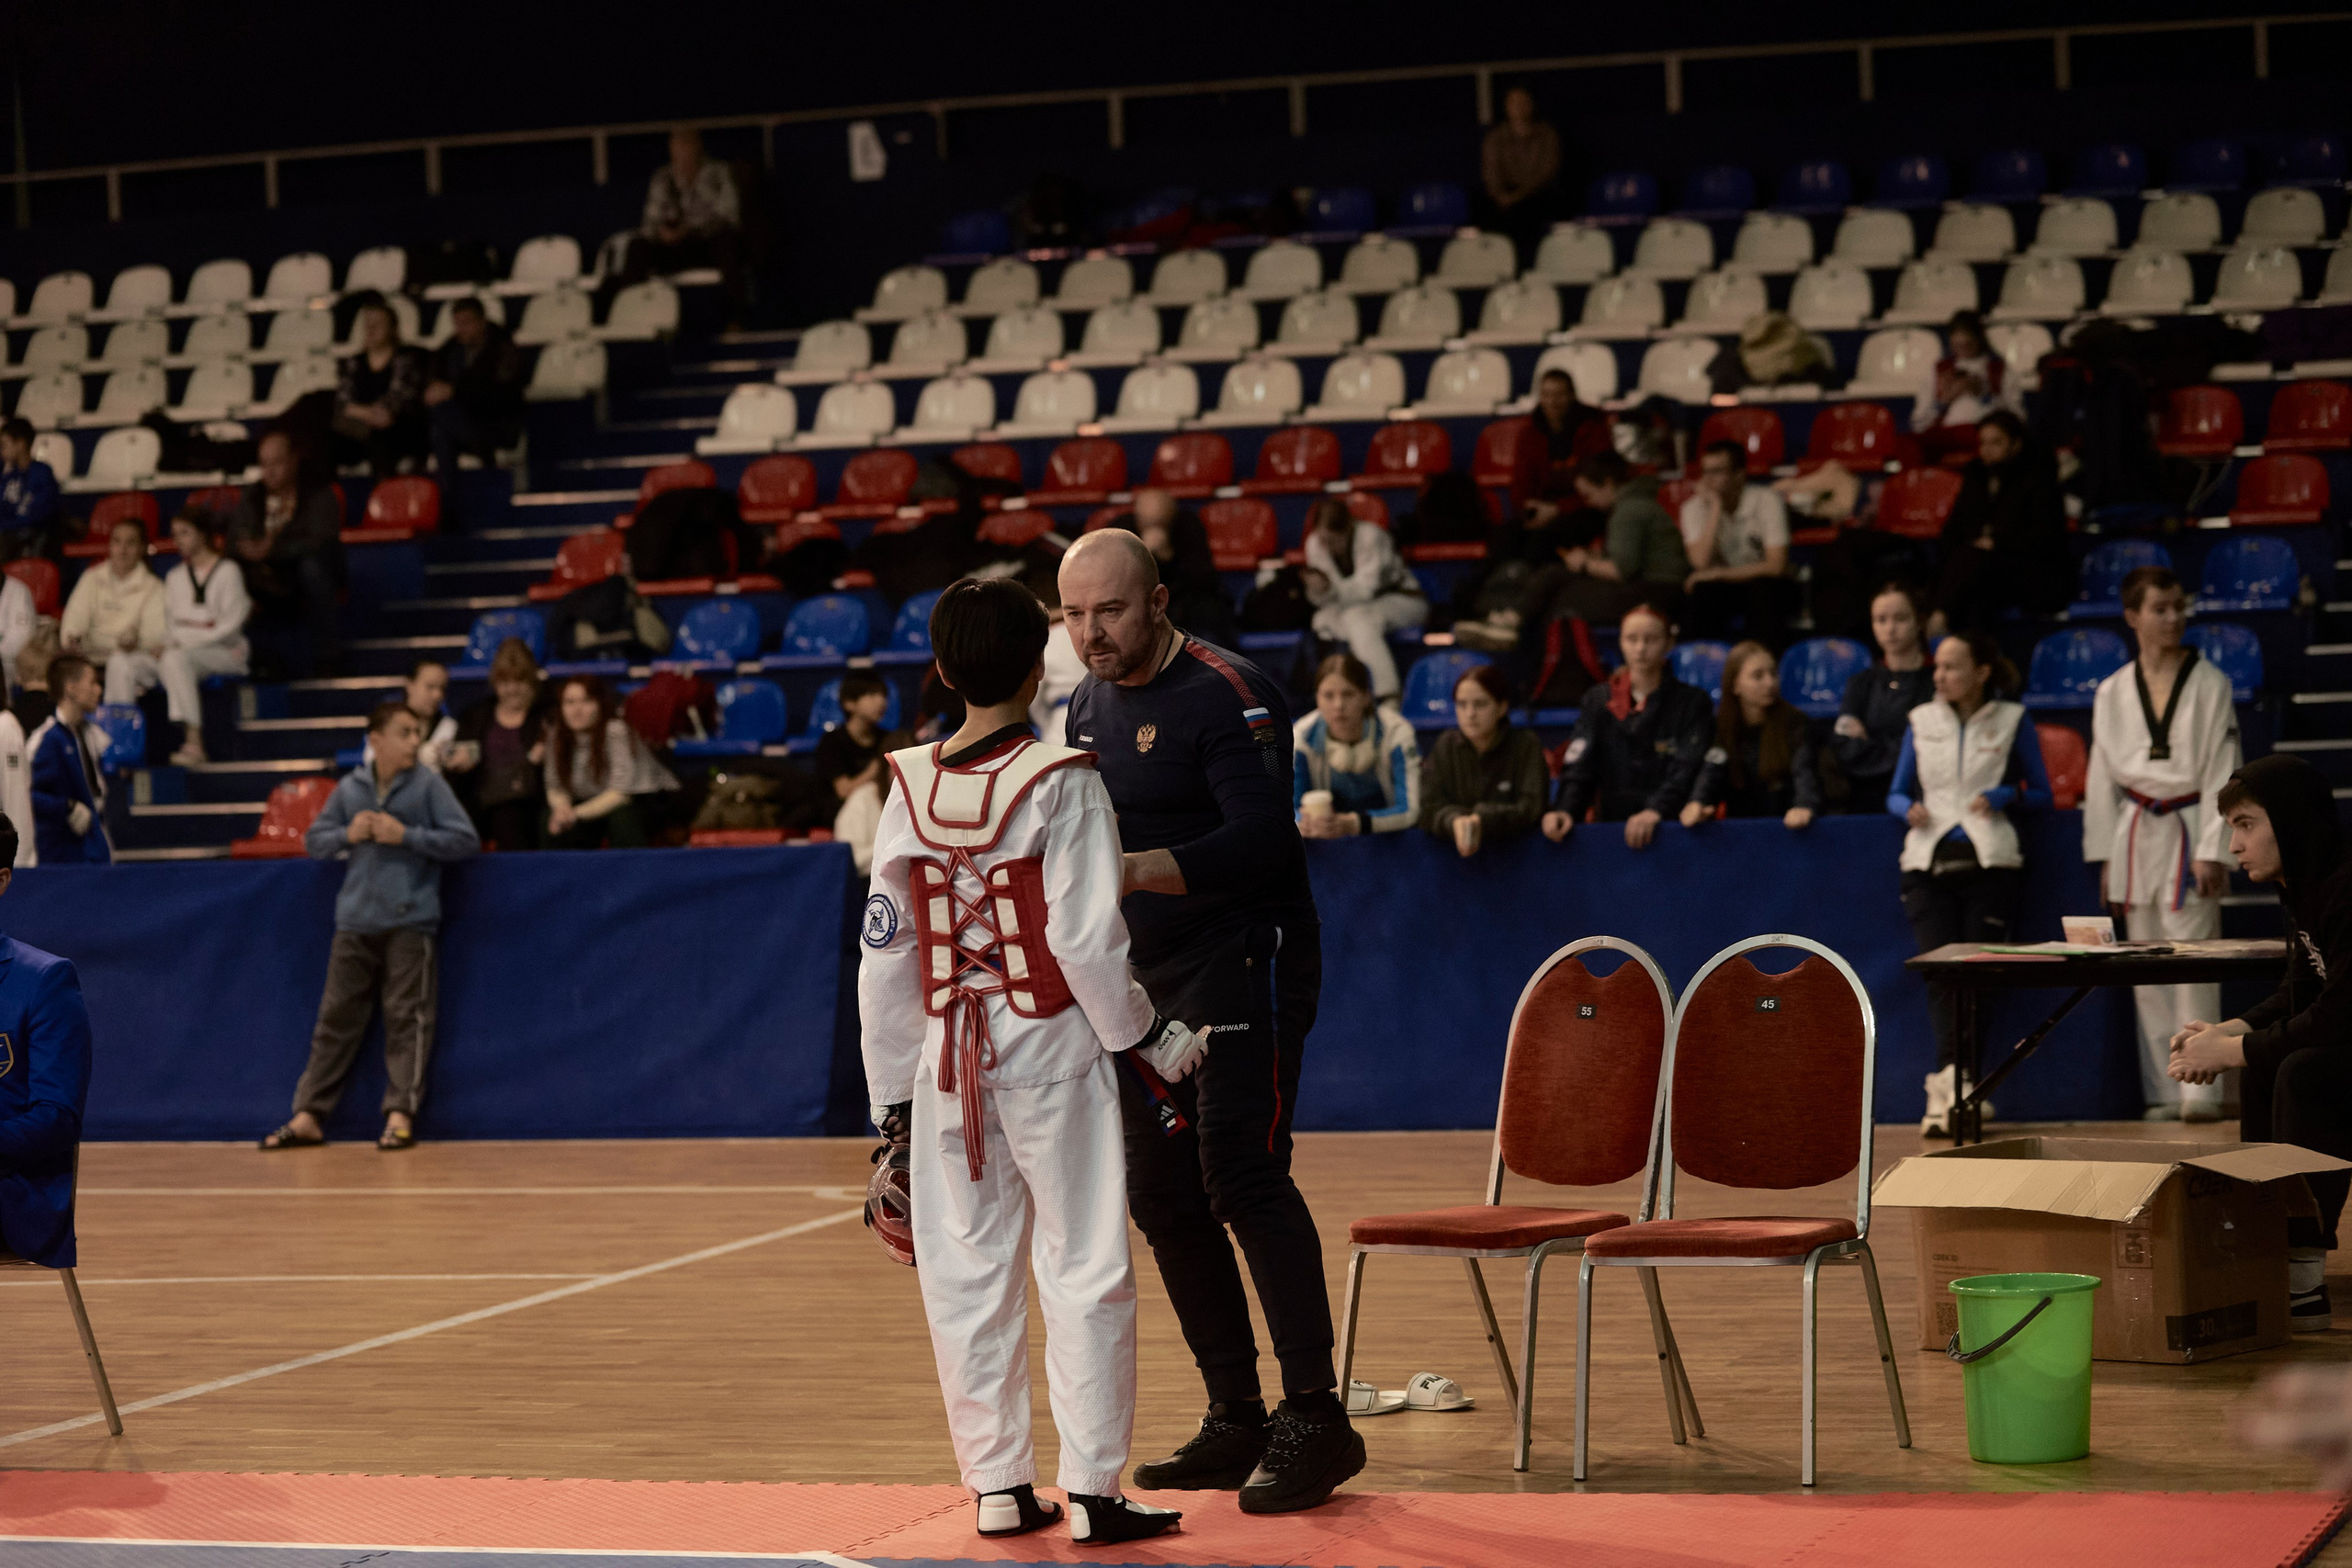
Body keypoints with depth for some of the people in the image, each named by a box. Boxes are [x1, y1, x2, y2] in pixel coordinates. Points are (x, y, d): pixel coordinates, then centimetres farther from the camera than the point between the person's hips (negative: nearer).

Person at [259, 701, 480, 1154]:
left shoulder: (428, 784, -1)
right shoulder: (350, 788, 8)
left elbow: (466, 840, -5)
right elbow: (313, 841, 14)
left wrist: (406, 835, -12)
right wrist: (349, 834, -5)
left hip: (410, 923, -3)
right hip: (355, 924, 3)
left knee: (407, 1018, -5)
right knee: (336, 1017, 4)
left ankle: (401, 1114, -3)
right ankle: (309, 1116, 7)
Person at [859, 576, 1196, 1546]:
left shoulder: (910, 789, 4)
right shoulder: (1062, 784, -9)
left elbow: (884, 951, 6)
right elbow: (1086, 940, -13)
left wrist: (893, 1094, 13)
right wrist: (1149, 1037, 1)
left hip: (946, 1062, 4)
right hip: (1052, 1049, -4)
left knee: (966, 1273, 9)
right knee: (1085, 1272, 2)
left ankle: (997, 1485, 14)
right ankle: (1092, 1490, 1)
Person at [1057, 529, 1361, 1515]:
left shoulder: (1224, 693, -14)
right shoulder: (1088, 705, 11)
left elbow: (1261, 835, -26)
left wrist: (1136, 870, -36)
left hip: (1245, 959, -8)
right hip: (1146, 976, 8)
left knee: (1242, 1171, -18)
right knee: (1160, 1196, 7)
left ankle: (1316, 1417, -14)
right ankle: (1236, 1422, 16)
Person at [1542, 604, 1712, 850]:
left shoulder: (1691, 702, 7)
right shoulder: (1599, 700, 15)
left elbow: (1688, 768, -7)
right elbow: (1579, 766, 4)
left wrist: (1656, 811, -26)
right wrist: (1565, 809, -17)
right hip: (1610, 828, 3)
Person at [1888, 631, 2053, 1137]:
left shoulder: (2012, 721, 7)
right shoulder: (1921, 721, 13)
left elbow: (2041, 794, 9)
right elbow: (1896, 793, 18)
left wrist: (2003, 796, -10)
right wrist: (1911, 809, -5)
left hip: (1989, 862, -1)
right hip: (1930, 861, 1)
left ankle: (1946, 1092, -3)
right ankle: (1956, 1086, -25)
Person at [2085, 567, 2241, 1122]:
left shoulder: (2209, 685, -1)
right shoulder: (2113, 693, 7)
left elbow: (2222, 772, -5)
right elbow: (2102, 777, 12)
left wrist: (2213, 851, -11)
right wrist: (2105, 856, 8)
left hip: (2189, 833, -3)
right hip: (2136, 837, 4)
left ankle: (2201, 1089, -6)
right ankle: (2164, 1090, 12)